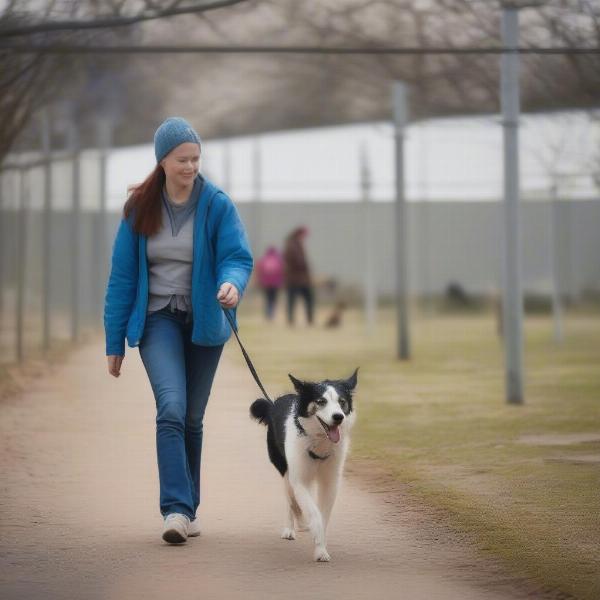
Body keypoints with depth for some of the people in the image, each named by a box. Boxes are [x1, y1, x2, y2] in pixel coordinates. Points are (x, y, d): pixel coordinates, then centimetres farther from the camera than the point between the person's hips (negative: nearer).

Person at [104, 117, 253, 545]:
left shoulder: (217, 205, -6)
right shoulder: (140, 208, -2)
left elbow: (237, 256, -12)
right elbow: (123, 276, 2)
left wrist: (233, 284, -37)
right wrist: (115, 342, 2)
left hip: (204, 321, 1)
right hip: (158, 320, -1)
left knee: (192, 418, 9)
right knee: (172, 408, -19)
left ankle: (189, 507, 23)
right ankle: (176, 509, -23)